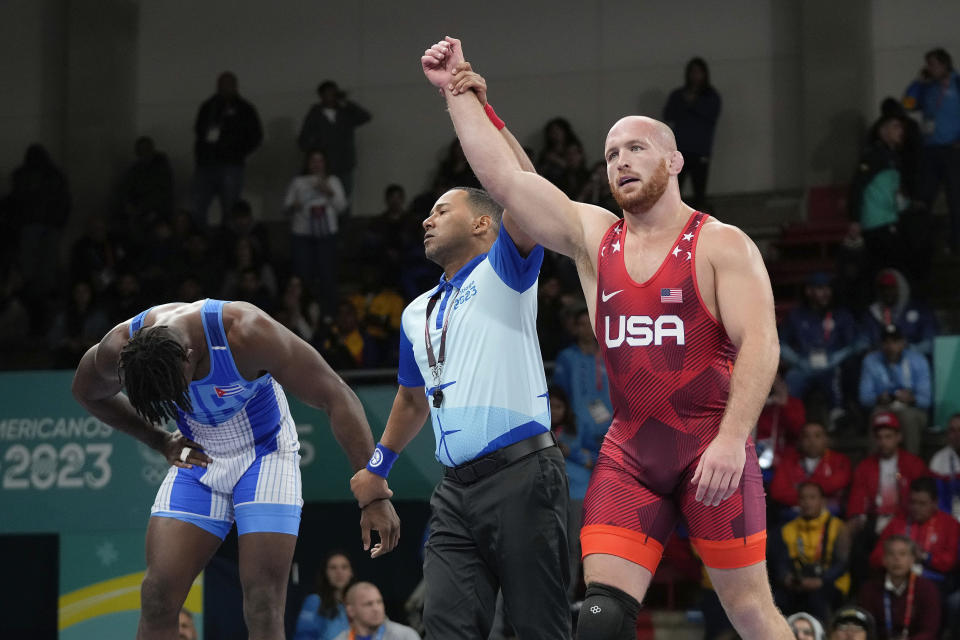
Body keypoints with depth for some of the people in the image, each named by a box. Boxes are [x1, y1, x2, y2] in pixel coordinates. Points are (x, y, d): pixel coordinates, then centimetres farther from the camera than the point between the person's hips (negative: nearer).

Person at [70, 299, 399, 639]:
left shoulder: (246, 331, -33)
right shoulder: (119, 350, -22)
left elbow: (337, 397, -28)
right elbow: (87, 392, 5)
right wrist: (161, 442, -1)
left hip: (265, 457, -3)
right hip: (197, 458, 3)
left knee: (263, 611, -14)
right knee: (157, 596, -10)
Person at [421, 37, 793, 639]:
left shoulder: (722, 245, -3)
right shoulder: (592, 235, 10)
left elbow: (759, 343, -13)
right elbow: (504, 177, 5)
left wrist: (732, 438, -25)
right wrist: (459, 91, 0)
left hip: (710, 445, -4)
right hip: (629, 448, 4)